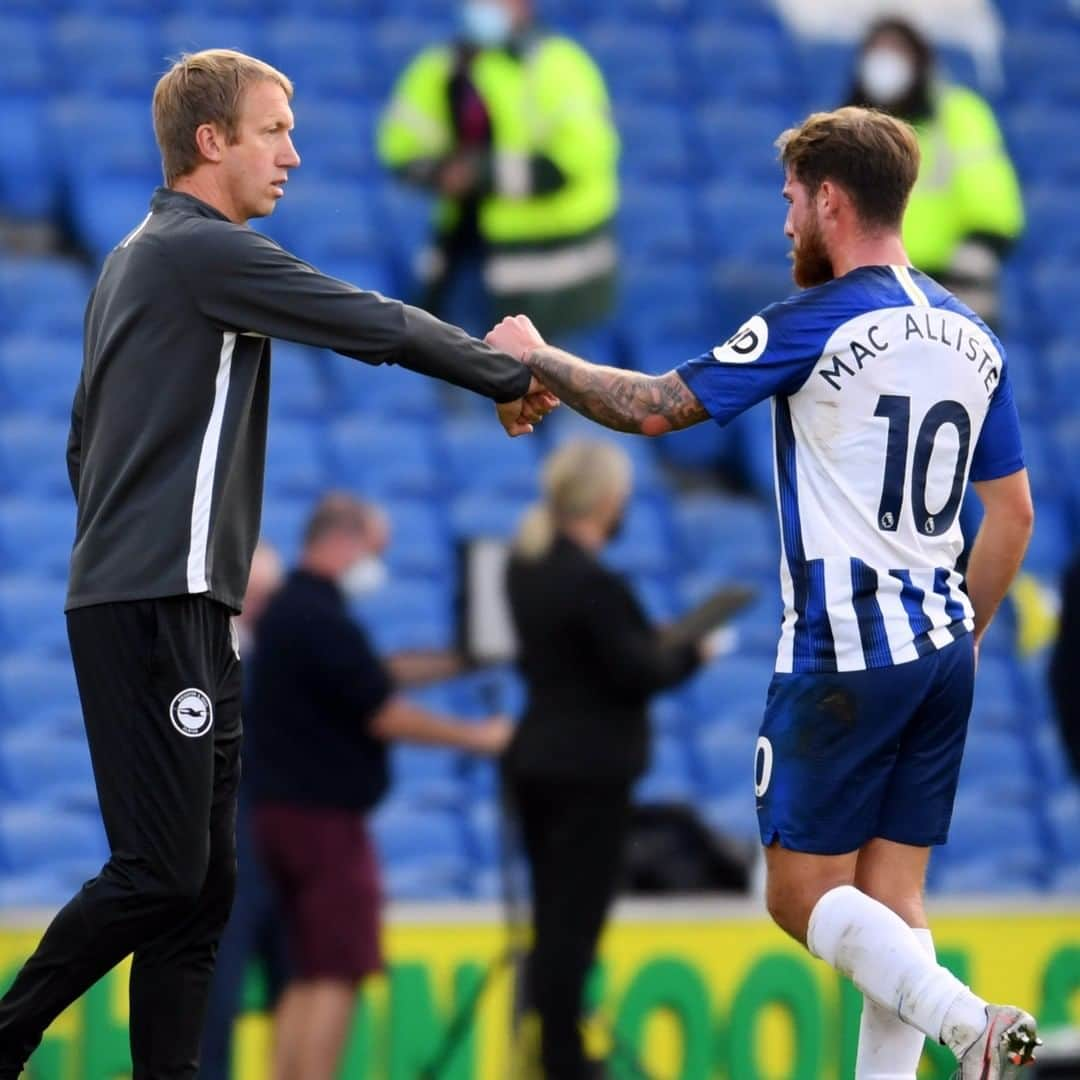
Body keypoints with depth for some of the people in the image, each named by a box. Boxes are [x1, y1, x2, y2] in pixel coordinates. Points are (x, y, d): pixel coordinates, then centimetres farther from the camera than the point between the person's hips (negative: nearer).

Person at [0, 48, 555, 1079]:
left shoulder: (135, 259, 19)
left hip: (152, 600, 10)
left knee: (200, 881, 7)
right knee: (159, 873, -12)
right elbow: (377, 327, -9)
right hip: (157, 603, -10)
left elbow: (83, 439, 25)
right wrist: (509, 377, 4)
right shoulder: (205, 251, -10)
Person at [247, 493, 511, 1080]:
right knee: (337, 975, -7)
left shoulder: (289, 609, 14)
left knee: (309, 976, 12)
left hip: (286, 808, 10)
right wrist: (476, 736, -9)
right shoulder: (321, 618, -18)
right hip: (325, 816, -10)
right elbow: (384, 715, -19)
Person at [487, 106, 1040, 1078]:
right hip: (941, 650, 7)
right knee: (891, 899, 8)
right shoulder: (972, 336, 10)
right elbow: (1014, 514, 14)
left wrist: (536, 358, 8)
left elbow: (655, 408, -7)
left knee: (804, 894, -1)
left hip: (843, 653, -7)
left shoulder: (815, 324, -11)